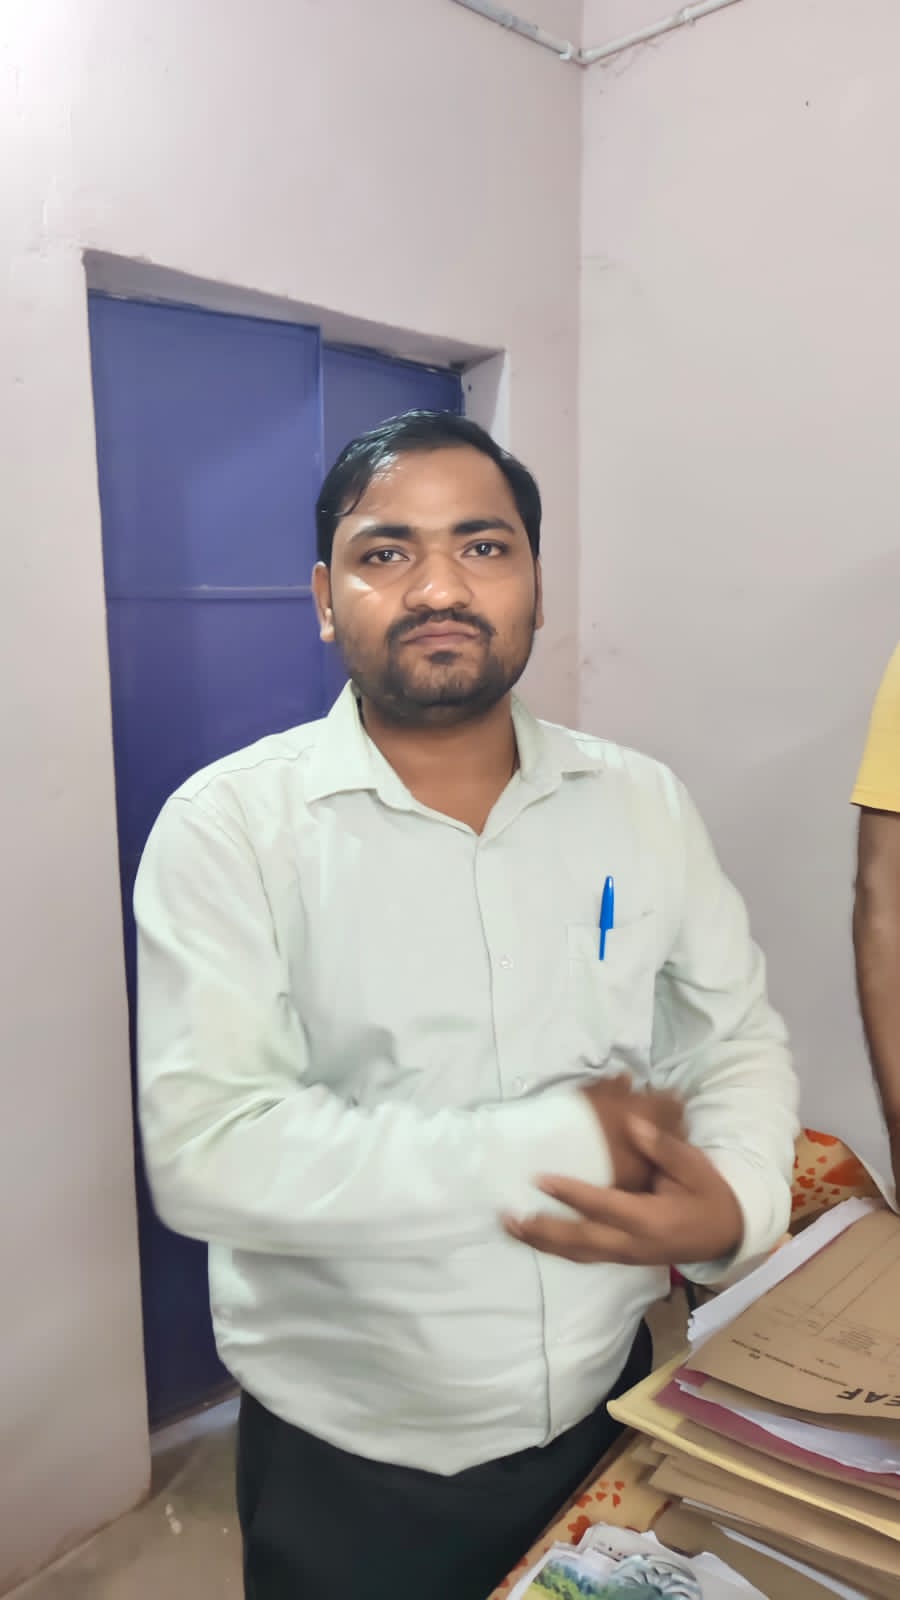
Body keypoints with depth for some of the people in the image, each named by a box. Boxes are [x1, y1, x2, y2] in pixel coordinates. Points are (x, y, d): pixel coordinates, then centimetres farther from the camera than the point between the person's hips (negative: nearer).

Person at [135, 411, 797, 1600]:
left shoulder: (643, 803, -4)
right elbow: (204, 1153, -25)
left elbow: (741, 1038, 1)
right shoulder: (230, 824, -17)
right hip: (344, 1459, -3)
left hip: (610, 1406, 4)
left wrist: (737, 1204, -20)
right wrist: (558, 1143, -26)